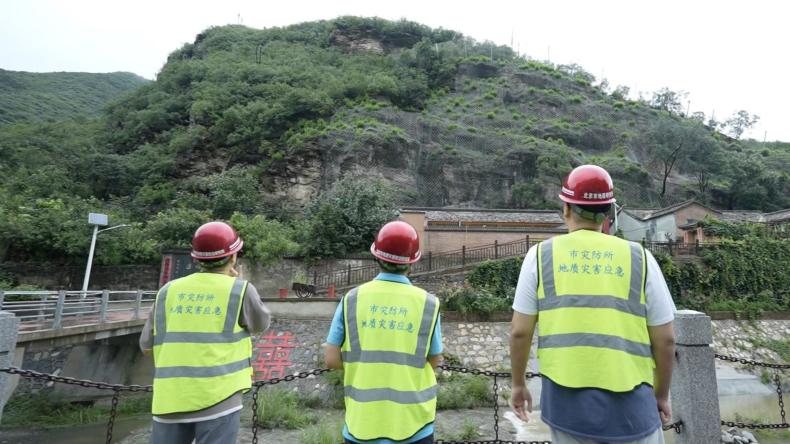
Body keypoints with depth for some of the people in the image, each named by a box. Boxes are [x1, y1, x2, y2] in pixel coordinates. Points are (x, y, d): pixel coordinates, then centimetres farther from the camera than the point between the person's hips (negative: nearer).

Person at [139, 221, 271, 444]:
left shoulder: (169, 290, 6)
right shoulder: (240, 290, -5)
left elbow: (146, 346, 13)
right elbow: (261, 323, 13)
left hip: (170, 399, 4)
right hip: (217, 396, -4)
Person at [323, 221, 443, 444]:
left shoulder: (352, 299, -9)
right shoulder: (427, 303, -9)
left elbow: (331, 359, -6)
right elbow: (434, 361, -1)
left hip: (363, 421, 1)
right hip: (412, 422, 0)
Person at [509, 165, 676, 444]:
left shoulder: (541, 255, -3)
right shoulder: (639, 257, -1)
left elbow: (520, 332, -3)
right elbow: (665, 340, 3)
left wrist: (518, 384, 12)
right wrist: (662, 394, 18)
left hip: (567, 404, 0)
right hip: (630, 406, 0)